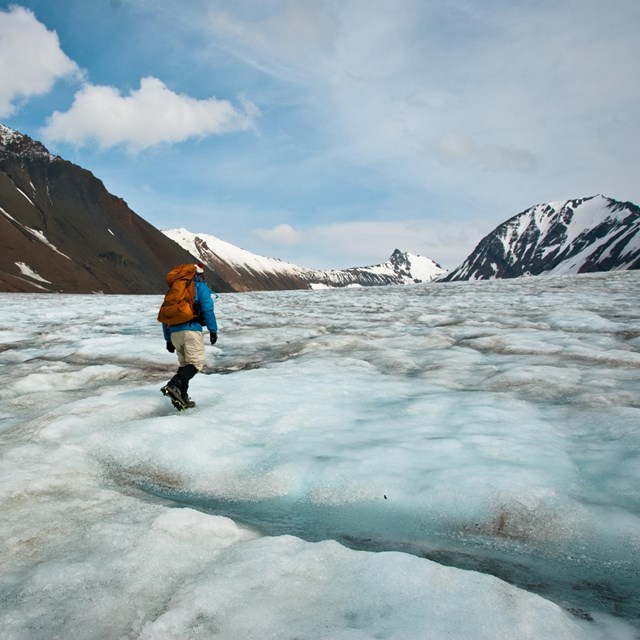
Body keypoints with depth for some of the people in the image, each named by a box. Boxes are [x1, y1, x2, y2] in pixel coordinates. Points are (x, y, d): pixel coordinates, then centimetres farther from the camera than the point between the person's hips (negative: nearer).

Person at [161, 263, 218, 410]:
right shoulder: (200, 287, 8)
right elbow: (208, 309, -5)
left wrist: (168, 339, 25)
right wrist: (213, 330, -1)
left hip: (174, 332, 6)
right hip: (191, 330, -6)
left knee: (184, 363, 17)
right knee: (196, 362, -8)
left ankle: (182, 398, 6)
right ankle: (173, 385, -31)